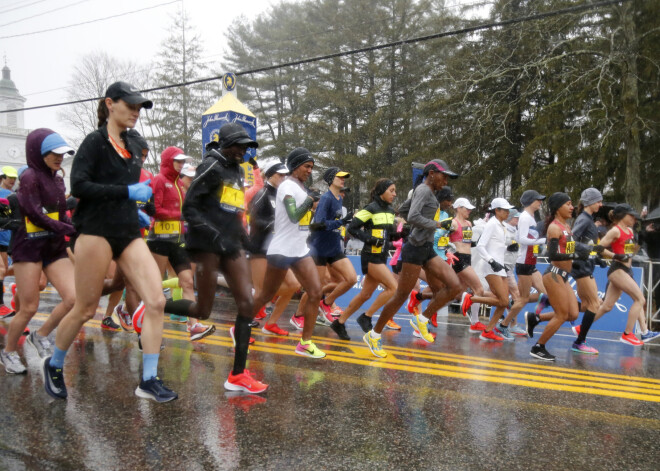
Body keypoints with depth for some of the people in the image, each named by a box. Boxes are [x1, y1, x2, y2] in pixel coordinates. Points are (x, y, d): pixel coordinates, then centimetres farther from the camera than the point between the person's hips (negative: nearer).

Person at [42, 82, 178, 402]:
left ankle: (149, 381, 0)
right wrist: (127, 192, -19)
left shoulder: (133, 147, 15)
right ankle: (54, 365, 33)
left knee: (156, 301, -8)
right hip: (97, 233, -6)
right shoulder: (95, 141, -5)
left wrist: (135, 210, 12)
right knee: (85, 310, 5)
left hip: (129, 234, 6)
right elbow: (79, 186, -17)